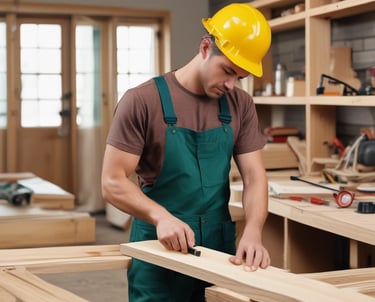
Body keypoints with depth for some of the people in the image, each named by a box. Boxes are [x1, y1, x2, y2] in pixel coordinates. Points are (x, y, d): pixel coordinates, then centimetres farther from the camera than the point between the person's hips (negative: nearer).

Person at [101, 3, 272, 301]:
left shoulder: (241, 105, 1)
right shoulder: (142, 101, -13)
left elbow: (254, 176, -2)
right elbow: (113, 182, -13)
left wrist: (252, 232, -20)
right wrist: (161, 217, -29)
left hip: (220, 247, 4)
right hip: (159, 249, -4)